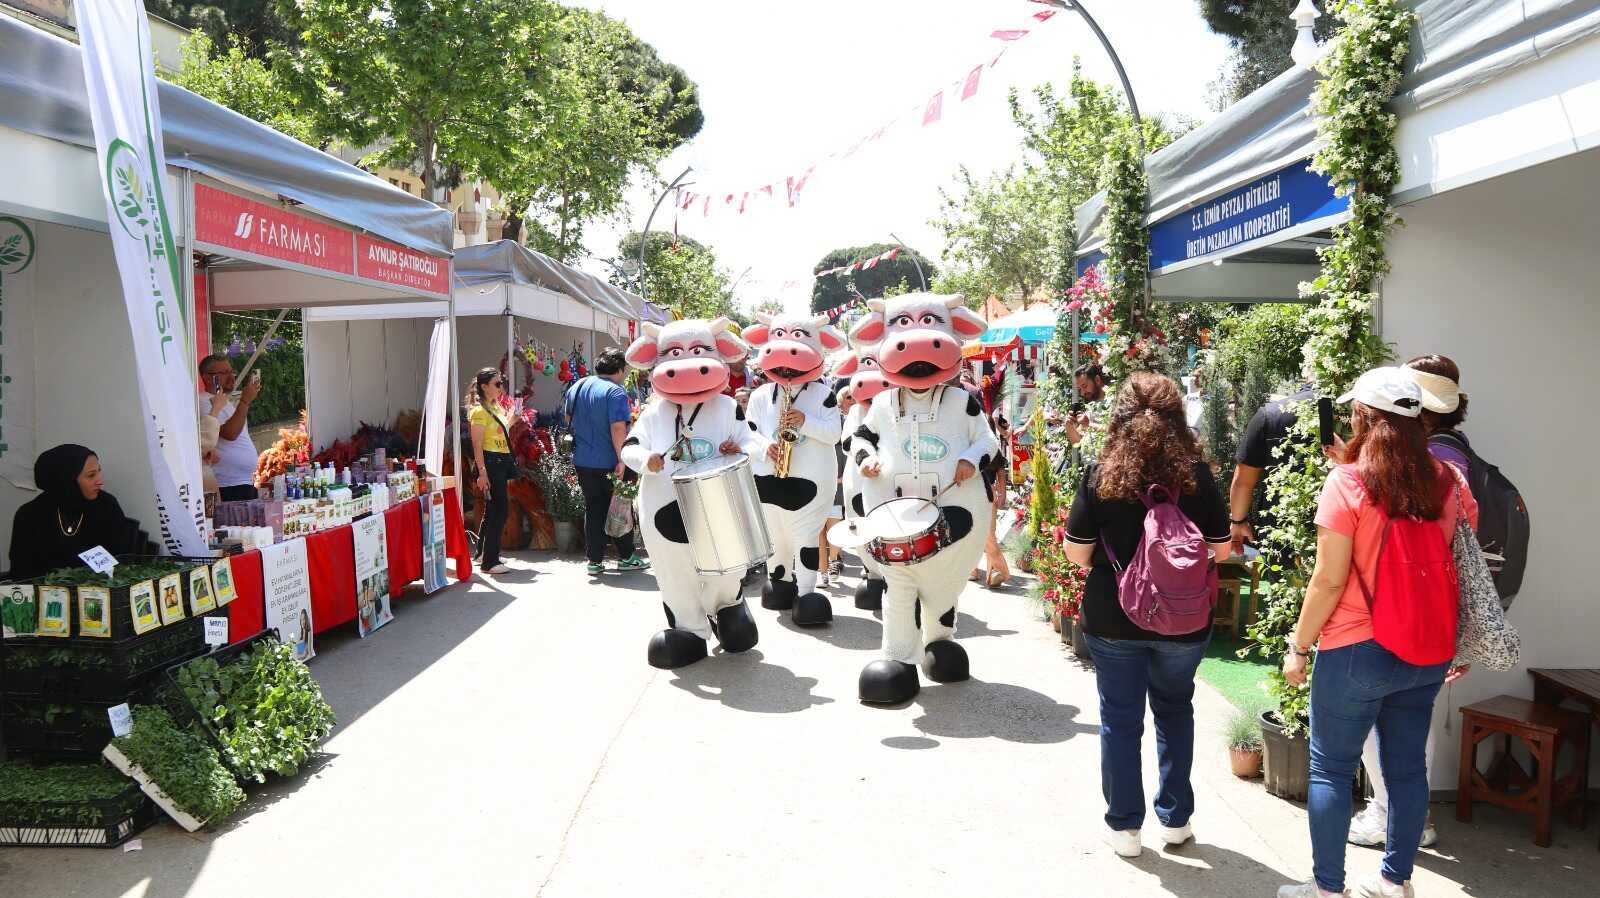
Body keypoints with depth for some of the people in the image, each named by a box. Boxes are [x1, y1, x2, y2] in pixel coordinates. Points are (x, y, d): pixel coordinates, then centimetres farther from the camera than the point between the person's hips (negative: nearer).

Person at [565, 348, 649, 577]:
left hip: (582, 461, 6)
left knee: (593, 510, 12)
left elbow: (568, 417, 20)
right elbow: (618, 427, -25)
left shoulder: (577, 386, 7)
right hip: (609, 462, -6)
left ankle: (595, 561, 12)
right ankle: (625, 557, 16)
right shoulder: (615, 392, -16)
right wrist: (621, 459, -22)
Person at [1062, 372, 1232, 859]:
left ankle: (1125, 826, 21)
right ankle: (1175, 818, 31)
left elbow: (1077, 553, -8)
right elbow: (1221, 550, -1)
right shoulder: (1196, 474, -8)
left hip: (1113, 618, -1)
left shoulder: (1101, 473, -12)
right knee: (1175, 712, 22)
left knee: (1120, 719, 13)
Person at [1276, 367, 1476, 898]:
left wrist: (1298, 646, -5)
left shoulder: (1348, 482, -14)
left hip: (1357, 652, -5)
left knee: (1331, 769, 7)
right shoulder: (1448, 482, 2)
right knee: (1407, 766, 16)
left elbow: (1329, 580, -15)